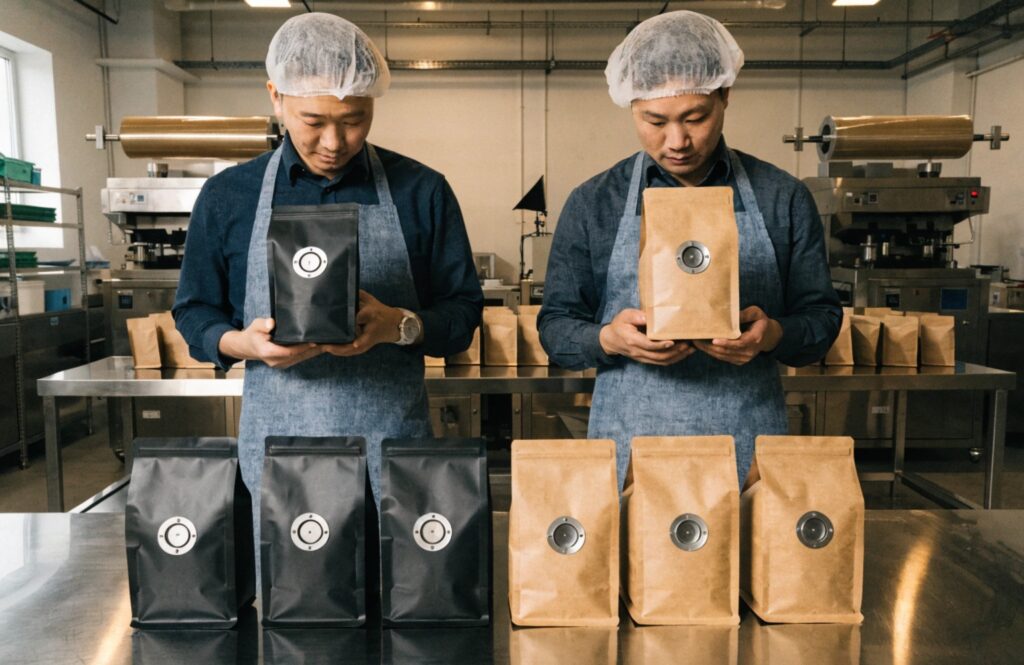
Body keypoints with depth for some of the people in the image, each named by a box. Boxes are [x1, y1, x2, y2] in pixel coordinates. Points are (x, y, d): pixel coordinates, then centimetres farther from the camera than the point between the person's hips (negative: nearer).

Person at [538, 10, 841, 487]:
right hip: (629, 450, 0)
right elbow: (556, 326, 3)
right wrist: (609, 339, -17)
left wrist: (772, 335, -15)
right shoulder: (593, 203, 1)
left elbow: (821, 318, 6)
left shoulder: (783, 198, 2)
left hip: (750, 449, 1)